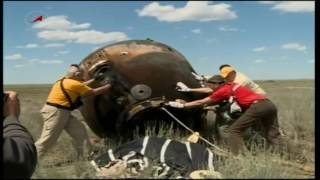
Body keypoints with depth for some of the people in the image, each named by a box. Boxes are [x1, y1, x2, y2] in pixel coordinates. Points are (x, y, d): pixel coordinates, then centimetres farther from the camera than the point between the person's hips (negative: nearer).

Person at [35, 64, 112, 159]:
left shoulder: (65, 81, 12)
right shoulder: (74, 84, -14)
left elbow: (82, 86, 29)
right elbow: (94, 92, -7)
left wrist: (94, 79, 32)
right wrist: (109, 85, 3)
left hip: (62, 112, 10)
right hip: (55, 112, -10)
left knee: (79, 130, 12)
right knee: (46, 140, -8)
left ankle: (83, 156, 20)